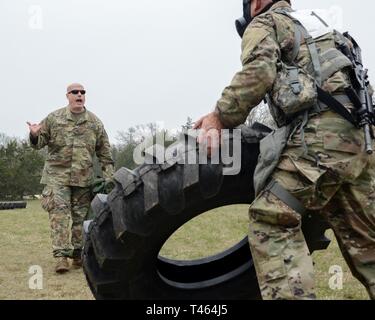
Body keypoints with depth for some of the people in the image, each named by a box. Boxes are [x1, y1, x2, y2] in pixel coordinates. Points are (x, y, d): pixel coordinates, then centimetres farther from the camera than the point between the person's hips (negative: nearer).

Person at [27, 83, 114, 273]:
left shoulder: (95, 122, 8)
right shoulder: (53, 118, 4)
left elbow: (104, 152, 10)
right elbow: (40, 143, 9)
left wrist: (108, 176, 4)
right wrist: (34, 136, -15)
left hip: (84, 178, 2)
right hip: (57, 175, -2)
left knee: (81, 216, 8)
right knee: (59, 214, -11)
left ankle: (78, 254, 20)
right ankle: (61, 255, -12)